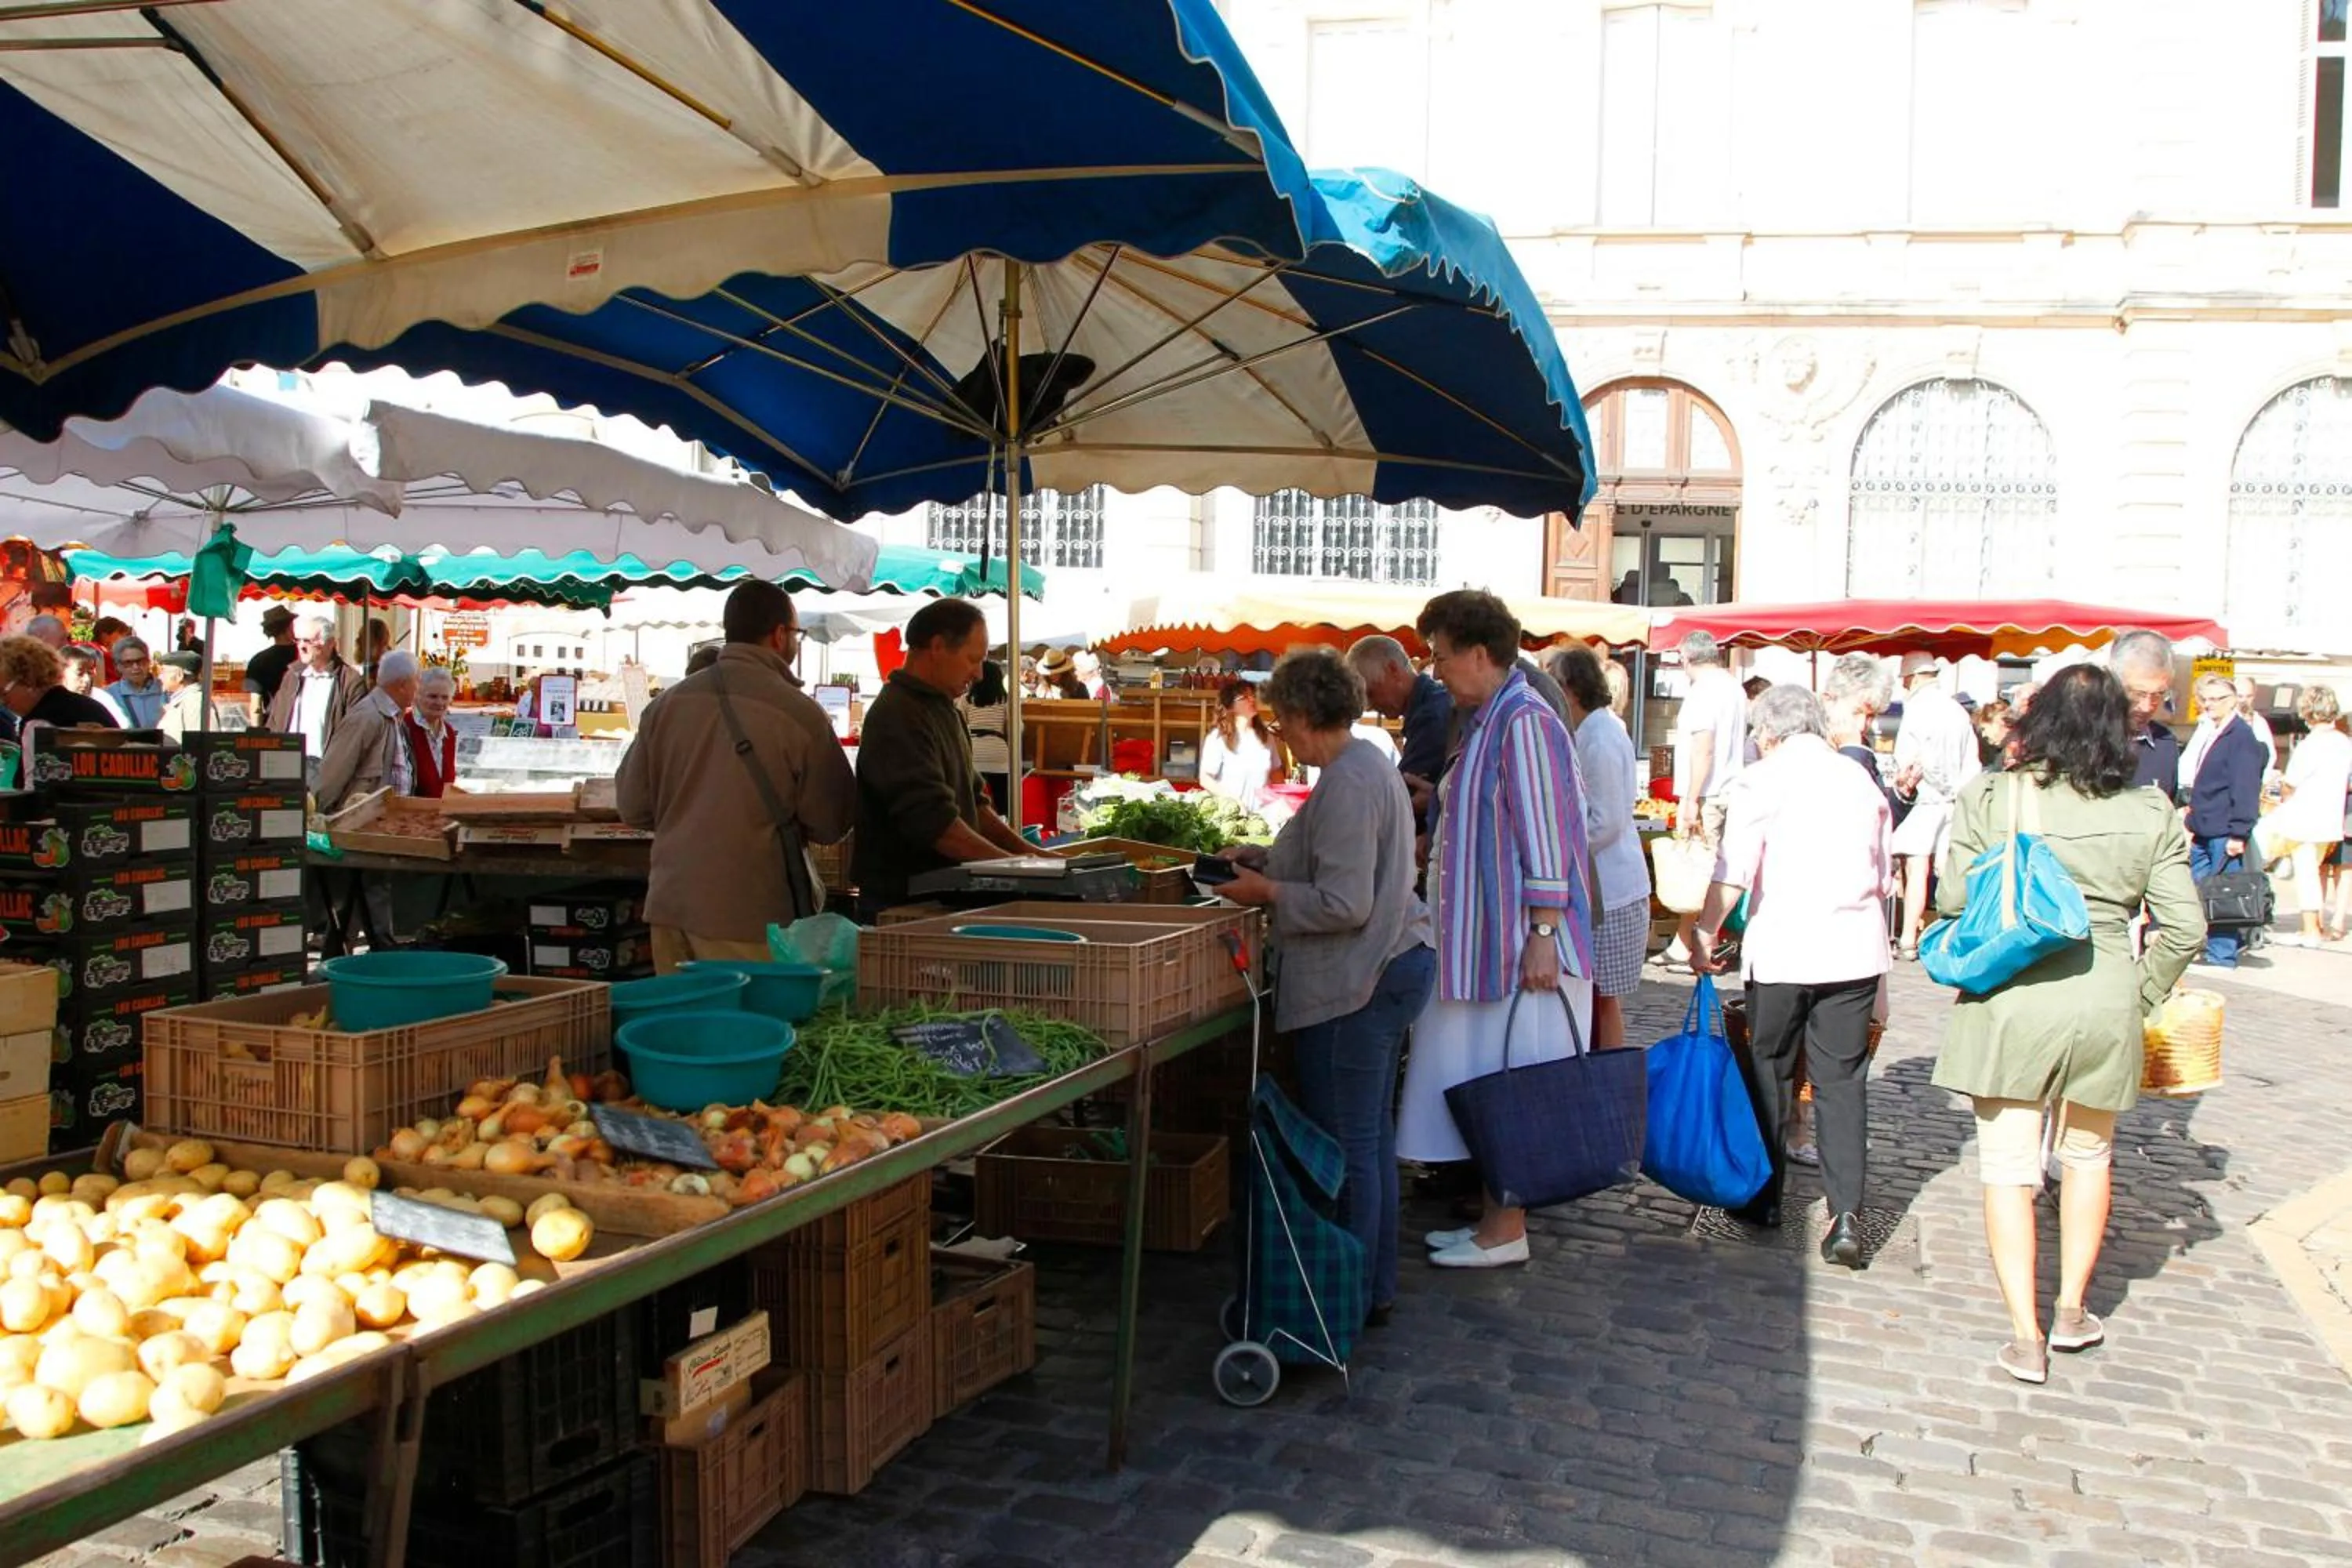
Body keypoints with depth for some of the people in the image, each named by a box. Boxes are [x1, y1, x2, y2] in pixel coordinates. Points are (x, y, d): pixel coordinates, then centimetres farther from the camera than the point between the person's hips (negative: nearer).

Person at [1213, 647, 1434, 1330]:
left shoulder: (1347, 785, -21)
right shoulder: (1371, 763, 12)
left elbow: (1344, 904, -25)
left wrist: (1268, 892, -12)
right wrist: (1264, 857, 15)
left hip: (1358, 985, -11)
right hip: (1395, 967, 11)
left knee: (1347, 1146, 0)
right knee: (1372, 1137, 18)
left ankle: (1351, 1298, 10)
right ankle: (1376, 1287, 28)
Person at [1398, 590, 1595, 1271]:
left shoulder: (1525, 723, -17)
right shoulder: (1487, 721, 14)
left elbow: (1545, 833, -21)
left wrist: (1543, 935, -23)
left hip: (1519, 941, -10)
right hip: (1486, 938, 10)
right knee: (1489, 1082, 14)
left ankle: (1507, 1232, 8)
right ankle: (1496, 1214, 24)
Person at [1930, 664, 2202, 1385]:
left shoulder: (1989, 799, -8)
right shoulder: (2151, 815, -2)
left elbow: (1954, 898, -10)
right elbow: (2184, 928, -2)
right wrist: (2142, 996, 12)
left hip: (2009, 1002, -2)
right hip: (2105, 1004, 2)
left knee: (2008, 1165, 8)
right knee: (2087, 1156, 23)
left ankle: (2025, 1336, 7)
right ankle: (2071, 1311, 32)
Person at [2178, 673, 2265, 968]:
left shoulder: (2242, 736, -11)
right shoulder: (2207, 733, 16)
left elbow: (2246, 788, -15)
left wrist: (2239, 833, -19)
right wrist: (2194, 820, 19)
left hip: (2225, 831, -9)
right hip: (2204, 830, 9)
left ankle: (2222, 953, 3)